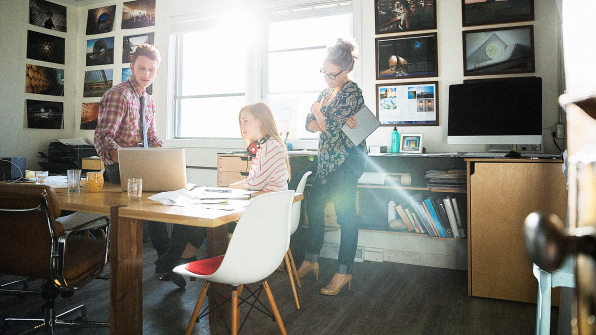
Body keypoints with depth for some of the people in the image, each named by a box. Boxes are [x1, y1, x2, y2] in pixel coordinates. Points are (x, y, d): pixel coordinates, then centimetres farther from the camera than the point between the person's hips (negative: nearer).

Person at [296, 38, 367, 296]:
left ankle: (344, 272, 7)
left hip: (347, 160, -9)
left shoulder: (352, 93, -12)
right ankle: (311, 260, 25)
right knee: (313, 206, 11)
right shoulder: (326, 92, 14)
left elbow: (332, 130, -20)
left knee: (345, 214, -4)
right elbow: (309, 123, 3)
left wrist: (318, 111, -3)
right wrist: (336, 122, -14)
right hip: (327, 159, 9)